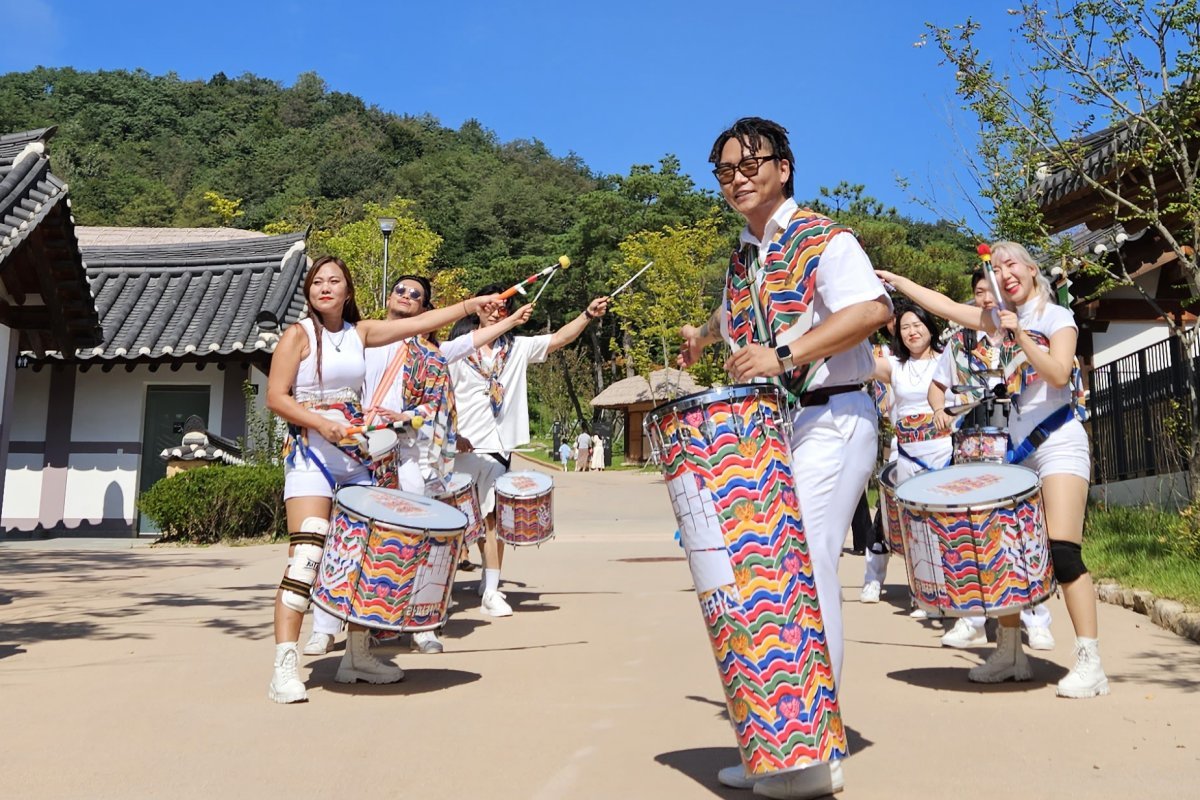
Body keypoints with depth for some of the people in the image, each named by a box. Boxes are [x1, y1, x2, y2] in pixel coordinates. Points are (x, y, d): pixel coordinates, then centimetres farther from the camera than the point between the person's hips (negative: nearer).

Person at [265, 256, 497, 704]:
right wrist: (321, 423, -21)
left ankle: (356, 657, 20)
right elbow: (275, 397, -9)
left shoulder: (360, 332, 11)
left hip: (355, 456, 6)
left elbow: (419, 323, 11)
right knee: (306, 557, -16)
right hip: (311, 454, -6)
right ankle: (285, 668, -15)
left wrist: (470, 305, 7)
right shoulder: (299, 335, -2)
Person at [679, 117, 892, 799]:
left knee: (807, 566, -12)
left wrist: (785, 356, -30)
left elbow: (872, 309, -23)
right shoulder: (742, 259, 17)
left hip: (828, 421, -8)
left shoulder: (824, 239, -7)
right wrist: (707, 335, 17)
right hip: (764, 427, 8)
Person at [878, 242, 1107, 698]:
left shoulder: (1057, 317, -2)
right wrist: (895, 280, 11)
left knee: (1062, 550, -16)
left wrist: (1020, 334, -22)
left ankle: (1090, 663, -11)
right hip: (1019, 449, 6)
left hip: (1059, 443, -6)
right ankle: (1010, 653, 13)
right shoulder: (1002, 318, 13)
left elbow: (1059, 374, -15)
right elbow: (943, 306, 12)